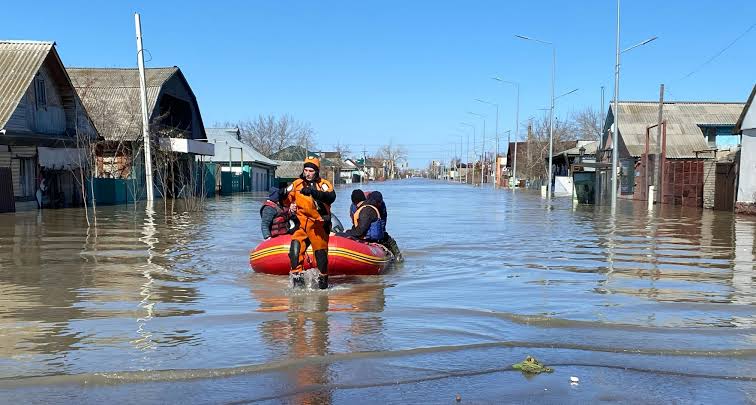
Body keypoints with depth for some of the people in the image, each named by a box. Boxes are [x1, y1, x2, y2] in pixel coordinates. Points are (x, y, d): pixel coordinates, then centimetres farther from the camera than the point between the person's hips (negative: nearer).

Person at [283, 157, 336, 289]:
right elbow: (287, 199, 20)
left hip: (318, 225, -2)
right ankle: (297, 275, -6)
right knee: (295, 246, -16)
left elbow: (331, 197, -24)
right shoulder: (297, 184, 7)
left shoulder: (324, 184, -4)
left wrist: (313, 192, -37)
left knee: (321, 252, 4)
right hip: (302, 223, 3)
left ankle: (323, 277, 26)